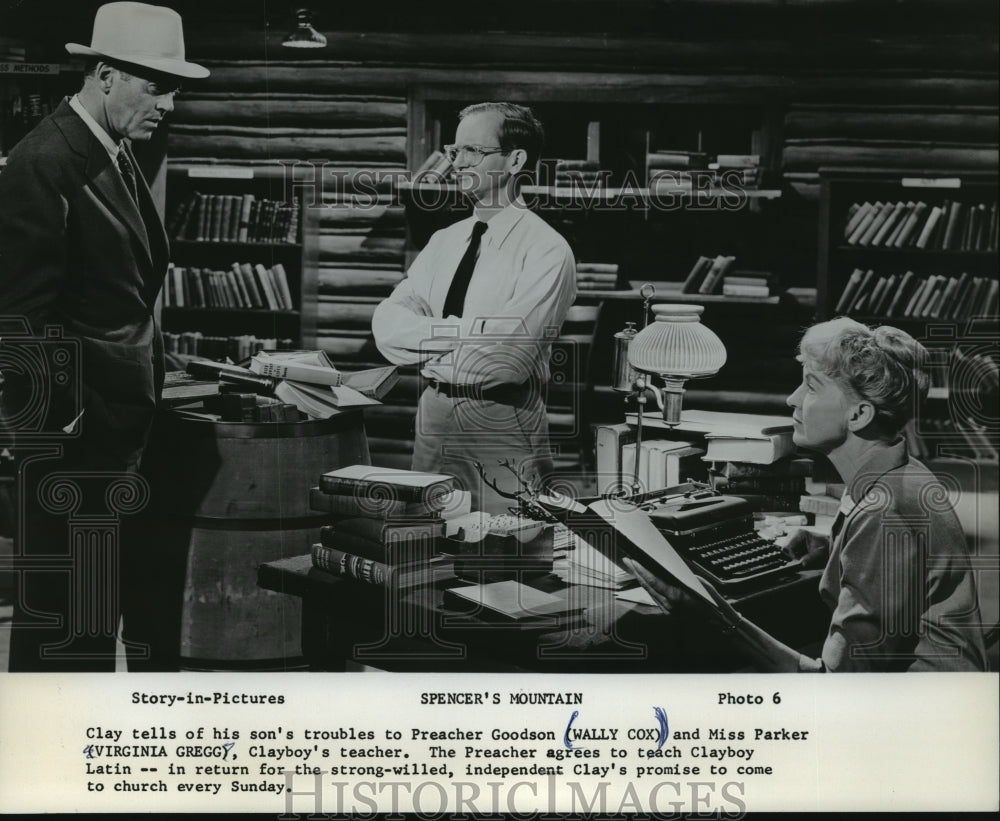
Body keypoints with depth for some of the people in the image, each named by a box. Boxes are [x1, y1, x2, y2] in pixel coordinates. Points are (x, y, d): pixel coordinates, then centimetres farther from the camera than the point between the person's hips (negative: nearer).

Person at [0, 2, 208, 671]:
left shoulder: (120, 157, 13)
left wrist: (151, 380, 12)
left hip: (121, 423, 9)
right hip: (74, 433, -9)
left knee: (99, 605, 16)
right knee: (64, 608, -2)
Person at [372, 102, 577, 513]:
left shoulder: (546, 249, -9)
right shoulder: (445, 241, 11)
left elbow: (509, 348, -20)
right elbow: (387, 323, 0)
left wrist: (429, 341, -8)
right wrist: (462, 333, -15)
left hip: (504, 426, -6)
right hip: (434, 416, 6)